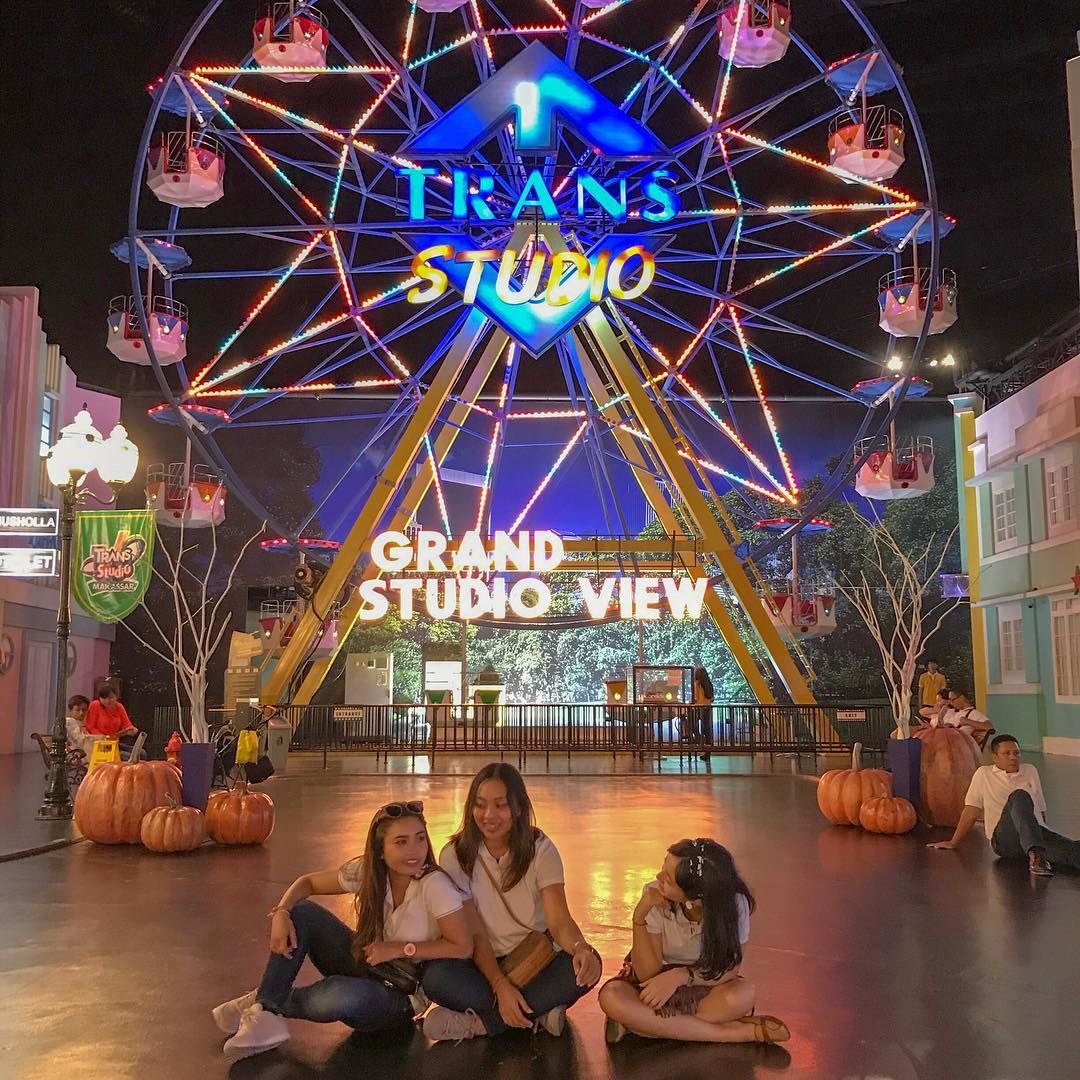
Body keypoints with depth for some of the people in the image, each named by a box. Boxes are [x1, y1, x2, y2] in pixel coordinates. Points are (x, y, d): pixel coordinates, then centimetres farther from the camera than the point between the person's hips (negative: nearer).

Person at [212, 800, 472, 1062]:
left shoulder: (434, 885, -25)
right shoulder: (367, 871, -10)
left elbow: (463, 947, -25)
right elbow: (307, 882, 1)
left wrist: (400, 949, -24)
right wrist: (281, 912, -19)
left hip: (399, 997, -4)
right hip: (364, 966, 5)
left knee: (340, 995, -37)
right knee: (301, 912, -16)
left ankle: (273, 1003, -4)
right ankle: (265, 1006, -10)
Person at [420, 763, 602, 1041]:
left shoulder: (540, 849, -9)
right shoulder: (455, 855, -10)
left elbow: (559, 920, -20)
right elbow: (473, 934, -13)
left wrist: (582, 949, -44)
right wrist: (500, 986, -29)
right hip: (482, 964, -1)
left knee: (585, 967, -30)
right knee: (435, 976, -32)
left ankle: (481, 1023, -23)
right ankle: (537, 1015, -24)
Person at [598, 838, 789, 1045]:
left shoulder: (733, 904, -24)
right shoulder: (654, 895, -24)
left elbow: (729, 968, -18)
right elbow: (647, 974, -22)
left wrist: (682, 975, -33)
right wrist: (639, 916, -35)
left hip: (703, 982, 0)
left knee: (743, 995, -33)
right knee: (611, 997, -32)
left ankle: (637, 1023, -20)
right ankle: (733, 1032, -23)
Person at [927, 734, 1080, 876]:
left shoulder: (1031, 771, 23)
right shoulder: (984, 774, 14)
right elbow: (971, 811, 16)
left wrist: (1045, 837, 27)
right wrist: (953, 842, 15)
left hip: (1037, 832, 4)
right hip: (1003, 838, -4)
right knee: (1019, 796, -35)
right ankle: (1035, 854, -54)